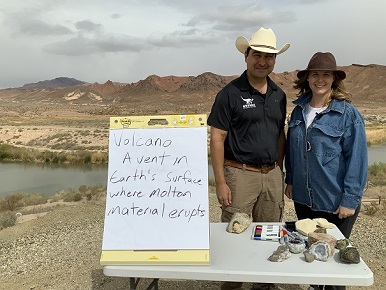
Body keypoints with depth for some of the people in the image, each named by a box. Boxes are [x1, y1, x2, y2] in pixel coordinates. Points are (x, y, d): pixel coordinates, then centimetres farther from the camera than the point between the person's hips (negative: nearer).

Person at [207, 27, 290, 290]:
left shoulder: (279, 95, 9)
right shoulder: (230, 93, -8)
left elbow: (280, 135, 16)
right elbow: (217, 139, -10)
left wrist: (280, 172, 10)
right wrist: (221, 183, -14)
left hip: (272, 175, 6)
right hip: (240, 174, -5)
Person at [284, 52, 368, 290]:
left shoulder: (348, 114, -13)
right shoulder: (299, 110, 2)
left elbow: (357, 159, -14)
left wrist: (350, 199, -15)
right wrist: (290, 180, 10)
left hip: (335, 202, -5)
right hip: (303, 198, 5)